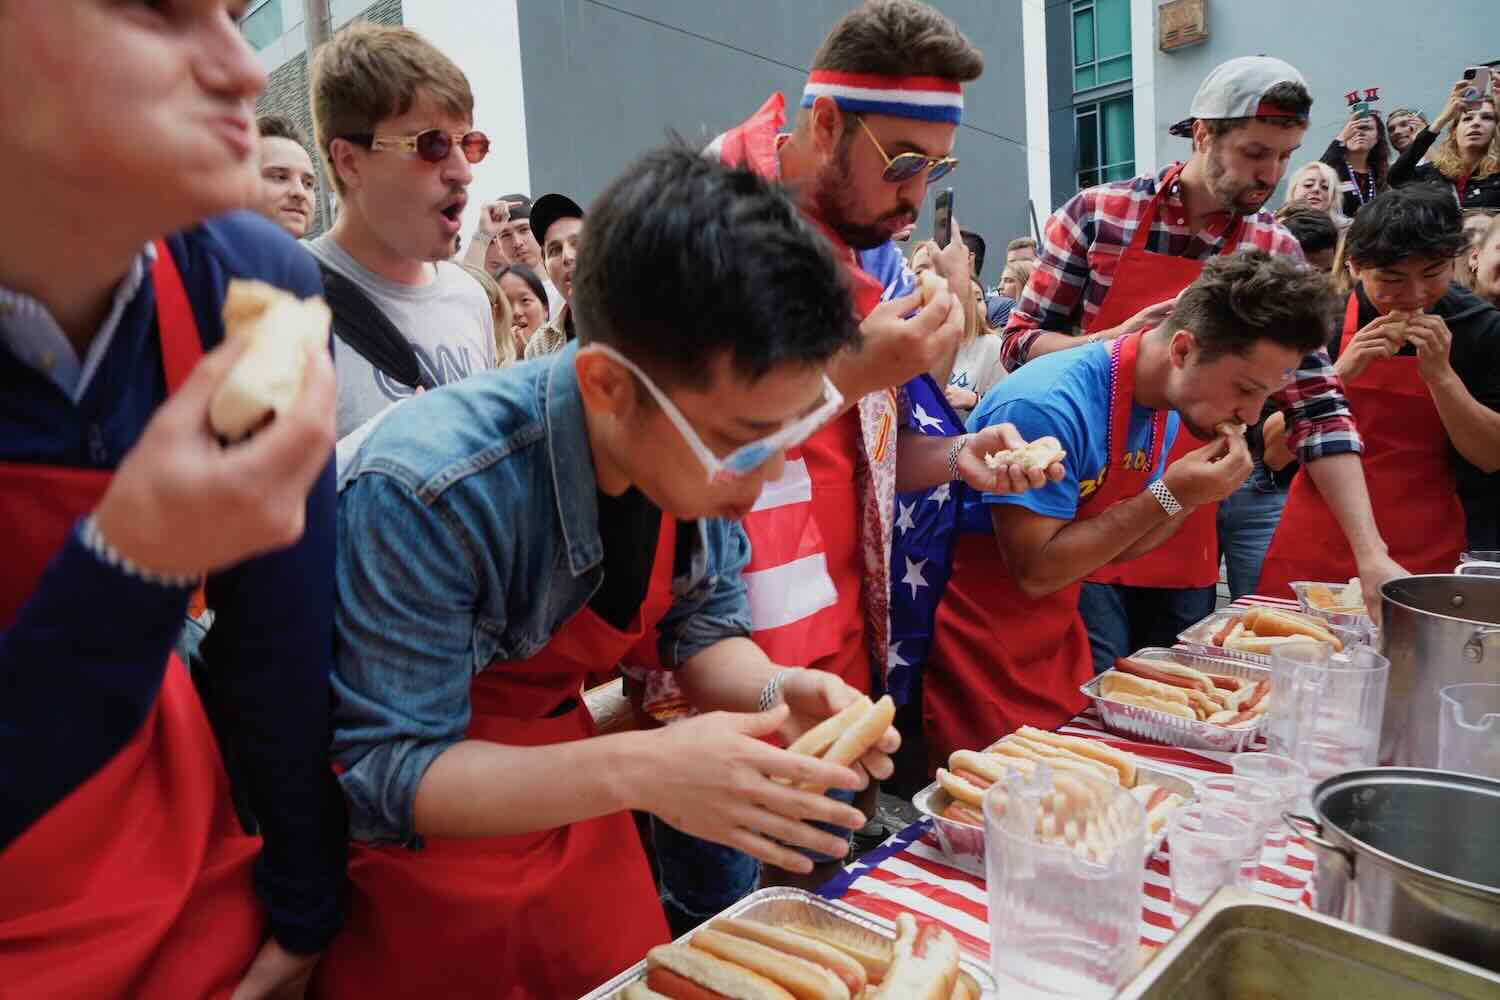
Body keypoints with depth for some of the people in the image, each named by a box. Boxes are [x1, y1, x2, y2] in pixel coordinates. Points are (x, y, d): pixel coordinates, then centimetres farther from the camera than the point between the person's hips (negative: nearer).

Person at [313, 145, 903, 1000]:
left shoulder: (699, 451, -16)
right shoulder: (427, 493, -33)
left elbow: (703, 624, -2)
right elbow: (385, 773, -26)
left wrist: (770, 693, -22)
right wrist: (636, 771, -36)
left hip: (568, 808, 5)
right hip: (417, 848, -4)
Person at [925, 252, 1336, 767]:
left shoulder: (1166, 405, -1)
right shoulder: (1047, 405, -27)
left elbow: (1113, 544, 7)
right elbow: (1035, 573, -23)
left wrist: (1196, 496, -10)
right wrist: (1169, 496, -24)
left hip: (1057, 643, 8)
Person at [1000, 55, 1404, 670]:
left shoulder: (1276, 255, 2)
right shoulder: (1097, 215, -5)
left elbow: (1316, 405, 1)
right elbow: (1021, 343, -3)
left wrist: (1370, 552, -6)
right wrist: (1120, 341, -22)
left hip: (1187, 546, 3)